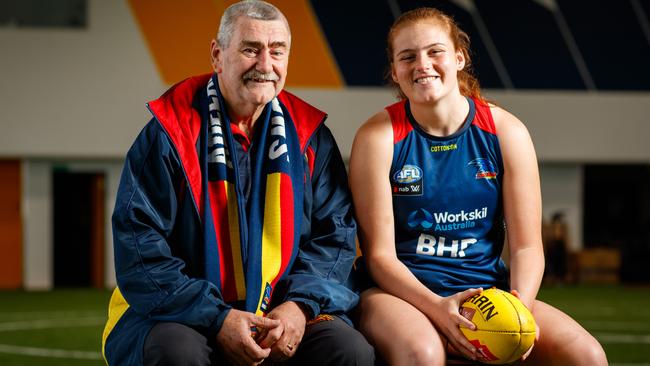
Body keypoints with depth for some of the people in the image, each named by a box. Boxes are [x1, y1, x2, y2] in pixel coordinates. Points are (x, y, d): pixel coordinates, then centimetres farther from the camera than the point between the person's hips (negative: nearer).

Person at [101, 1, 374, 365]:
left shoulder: (309, 136, 7)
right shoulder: (169, 134, -5)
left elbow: (335, 234, 8)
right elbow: (140, 249, -9)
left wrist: (301, 304, -12)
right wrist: (216, 319, -20)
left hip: (285, 312, 3)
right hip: (180, 314, -3)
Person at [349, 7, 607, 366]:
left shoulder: (506, 132, 1)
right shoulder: (379, 137, -6)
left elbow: (526, 246, 2)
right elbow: (379, 254, -7)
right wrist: (437, 308, -24)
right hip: (403, 289, -2)